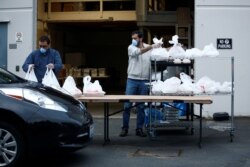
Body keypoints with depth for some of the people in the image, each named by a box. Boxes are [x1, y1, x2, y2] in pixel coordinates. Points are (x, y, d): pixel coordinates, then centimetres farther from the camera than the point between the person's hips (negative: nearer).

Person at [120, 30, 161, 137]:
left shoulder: (149, 48, 6)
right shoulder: (131, 48, 2)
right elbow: (139, 51, -19)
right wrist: (151, 46, -27)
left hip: (144, 81, 1)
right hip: (132, 80, 0)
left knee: (141, 106, 6)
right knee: (127, 105, 0)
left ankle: (139, 129, 14)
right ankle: (125, 128, 11)